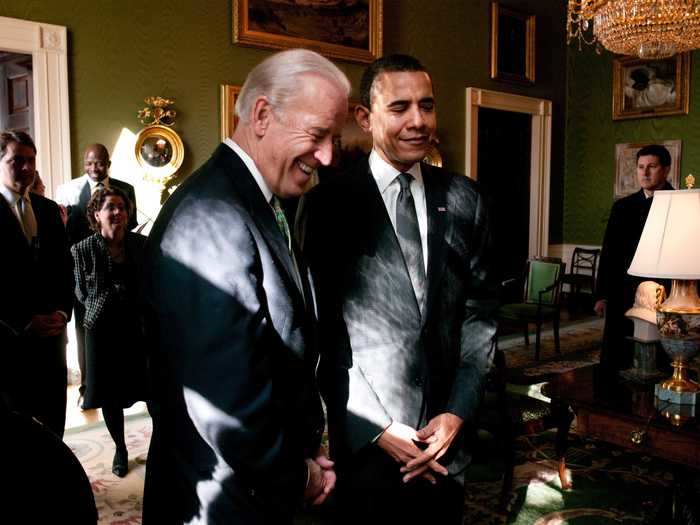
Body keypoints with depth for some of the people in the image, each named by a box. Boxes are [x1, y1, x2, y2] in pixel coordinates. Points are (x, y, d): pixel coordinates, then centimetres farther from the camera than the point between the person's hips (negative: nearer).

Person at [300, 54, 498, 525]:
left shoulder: (465, 199, 2)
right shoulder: (330, 202, -8)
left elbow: (480, 312, 3)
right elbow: (321, 329, -9)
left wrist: (458, 412, -4)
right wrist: (378, 428, -11)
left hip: (448, 432, 3)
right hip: (366, 438, -3)